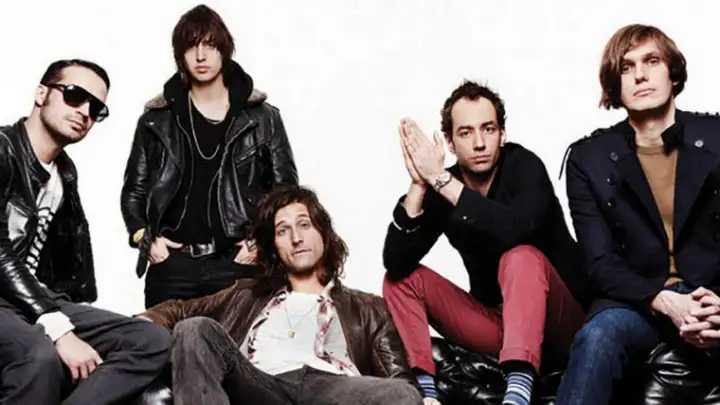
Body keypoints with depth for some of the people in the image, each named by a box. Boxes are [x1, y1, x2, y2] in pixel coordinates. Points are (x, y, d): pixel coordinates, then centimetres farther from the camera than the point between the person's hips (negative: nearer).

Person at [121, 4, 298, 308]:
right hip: (172, 267, 1)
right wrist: (144, 238, 0)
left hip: (238, 264, -1)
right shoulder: (157, 120, 11)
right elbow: (133, 191, 15)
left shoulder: (262, 118, 8)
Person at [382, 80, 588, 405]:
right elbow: (396, 264, -18)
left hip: (555, 323, -5)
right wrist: (418, 186, -30)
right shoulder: (440, 188, -6)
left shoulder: (524, 166, -16)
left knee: (522, 257, -34)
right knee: (402, 278, -7)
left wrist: (442, 180, -36)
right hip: (494, 322, 5)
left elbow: (514, 230, -38)